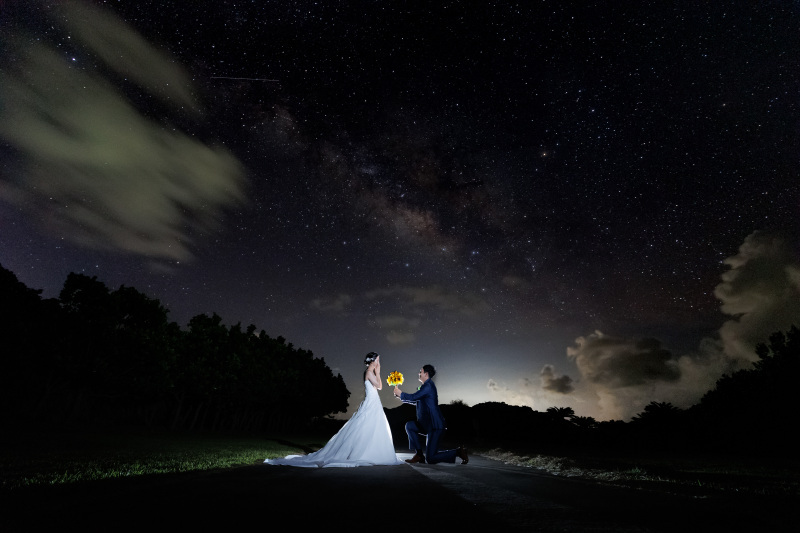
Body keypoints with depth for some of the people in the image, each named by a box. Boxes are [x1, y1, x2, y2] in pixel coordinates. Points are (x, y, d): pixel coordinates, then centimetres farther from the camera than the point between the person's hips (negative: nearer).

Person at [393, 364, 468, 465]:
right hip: (428, 425, 10)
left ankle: (458, 452, 3)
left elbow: (413, 398, -18)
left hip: (435, 426, -10)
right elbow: (416, 401, 26)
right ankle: (419, 454, 6)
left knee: (430, 458, -7)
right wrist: (400, 395, 21)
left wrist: (400, 393, -1)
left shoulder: (428, 386, -15)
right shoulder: (427, 385, 16)